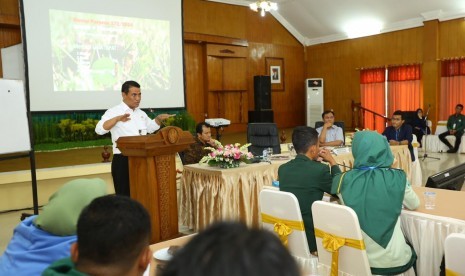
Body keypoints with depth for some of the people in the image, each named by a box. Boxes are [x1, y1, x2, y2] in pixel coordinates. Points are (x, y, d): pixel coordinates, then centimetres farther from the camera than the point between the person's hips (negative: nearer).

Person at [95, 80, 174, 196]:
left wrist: (158, 119, 10)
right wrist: (117, 119, -33)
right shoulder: (114, 112, -7)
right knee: (125, 196, 0)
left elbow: (151, 127, 28)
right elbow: (99, 129, -21)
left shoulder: (141, 113, 14)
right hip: (123, 160, -6)